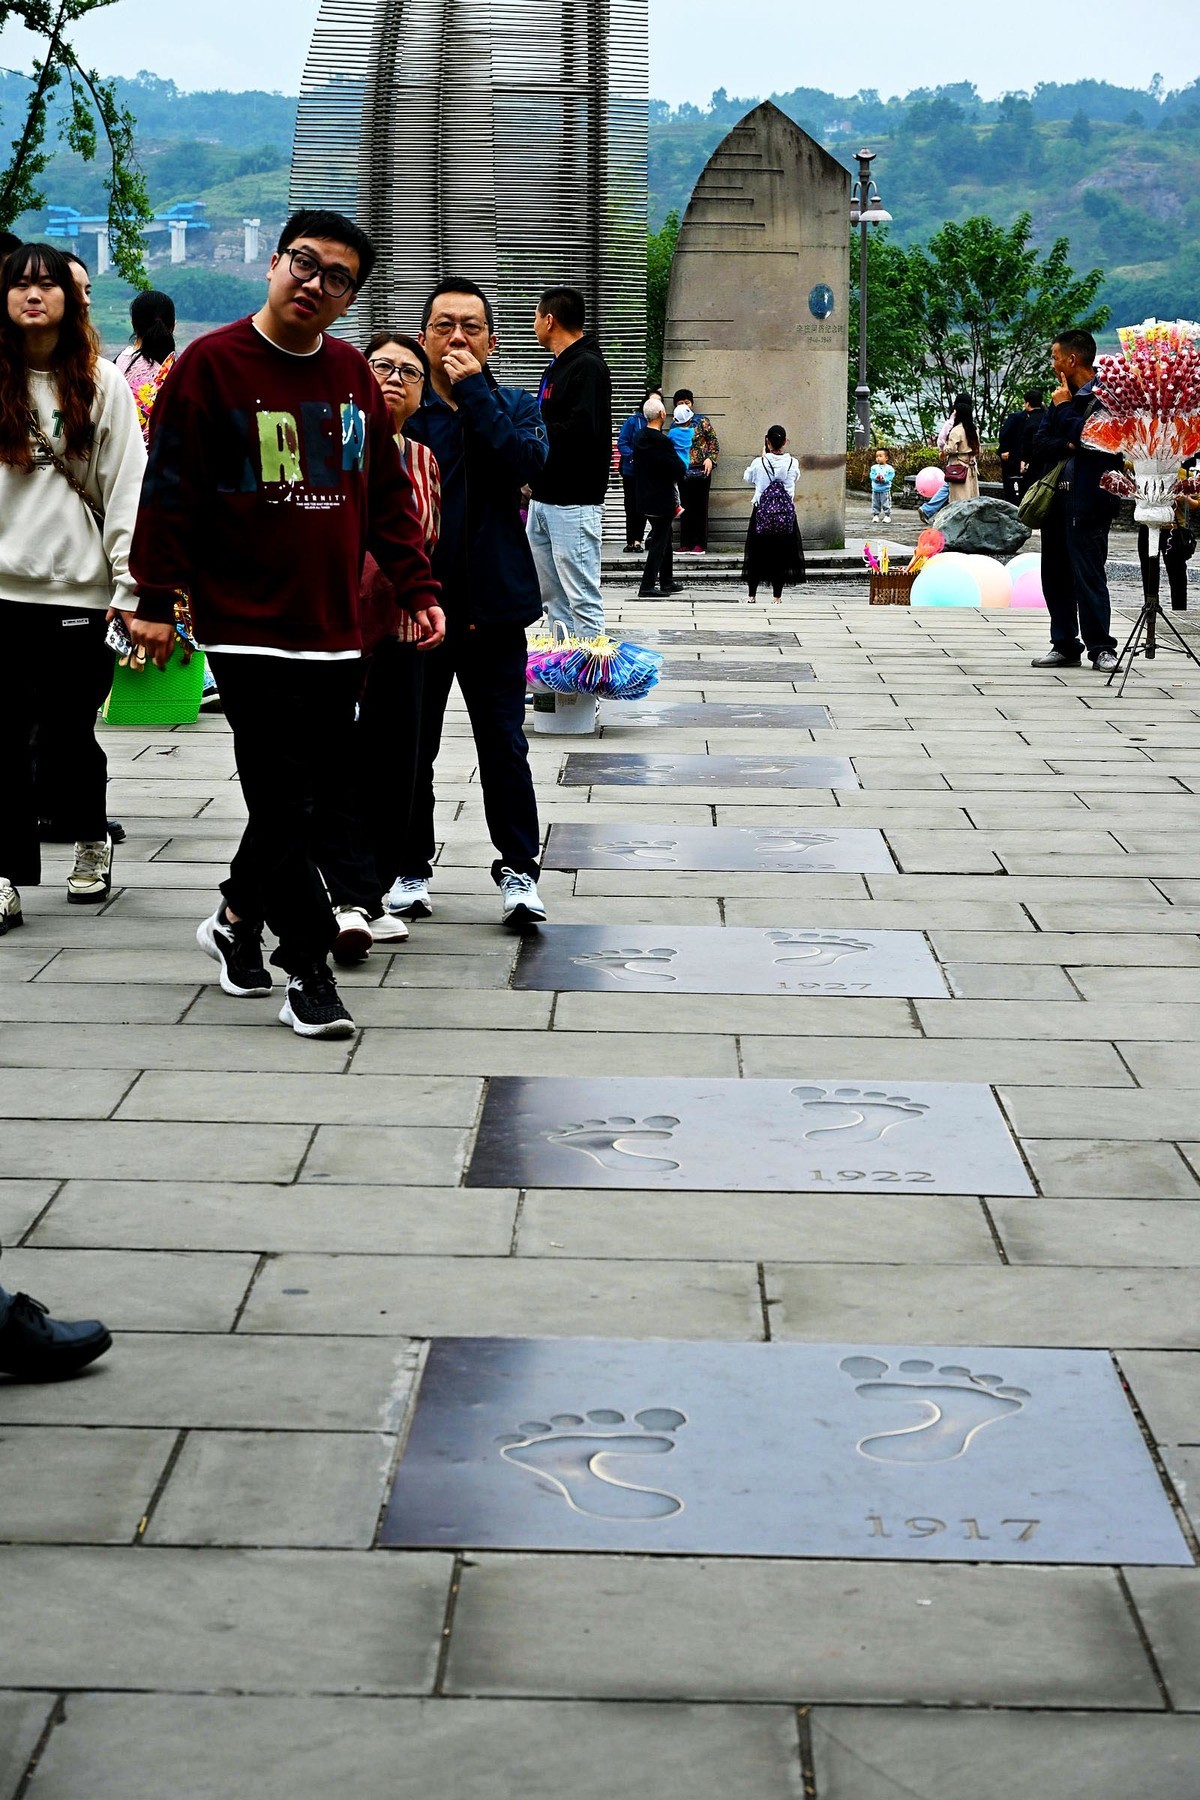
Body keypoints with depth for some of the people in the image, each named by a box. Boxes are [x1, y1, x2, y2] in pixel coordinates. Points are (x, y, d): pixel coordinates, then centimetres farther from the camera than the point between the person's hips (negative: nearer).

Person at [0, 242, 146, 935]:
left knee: (69, 734, 6)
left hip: (80, 588, -1)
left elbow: (128, 490, -1)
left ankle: (92, 841, 31)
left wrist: (130, 589, -8)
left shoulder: (102, 383, 3)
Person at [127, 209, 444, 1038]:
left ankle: (239, 917, 32)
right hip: (248, 627, -6)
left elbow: (387, 494, 16)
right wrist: (157, 597, -12)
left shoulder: (354, 374, 12)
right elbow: (171, 491, -7)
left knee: (326, 804, 10)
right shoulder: (212, 365, -6)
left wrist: (417, 586, 10)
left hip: (335, 628, 6)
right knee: (285, 801, -7)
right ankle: (308, 970, 2)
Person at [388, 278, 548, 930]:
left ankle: (518, 870, 8)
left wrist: (473, 391, -13)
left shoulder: (514, 406, 7)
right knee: (409, 745, 8)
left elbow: (524, 461, -15)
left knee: (504, 744, 0)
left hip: (491, 603, 0)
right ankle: (408, 869, 19)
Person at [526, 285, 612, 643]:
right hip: (544, 499, 10)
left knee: (582, 599, -9)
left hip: (573, 504, -10)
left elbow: (581, 430, -24)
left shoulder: (588, 367, -11)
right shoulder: (558, 367, 19)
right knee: (552, 598, 13)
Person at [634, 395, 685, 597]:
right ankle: (647, 585, -3)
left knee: (664, 540, 19)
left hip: (645, 497, 8)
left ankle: (666, 581, 27)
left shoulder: (639, 439, 5)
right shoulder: (662, 441, -20)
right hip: (662, 500, -8)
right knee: (659, 542, -2)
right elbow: (677, 469, -17)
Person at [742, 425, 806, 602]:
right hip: (786, 514, 1)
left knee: (757, 554, 9)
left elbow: (747, 477, 10)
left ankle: (752, 595, 12)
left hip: (762, 514, -1)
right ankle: (777, 595, 8)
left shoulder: (759, 463, -10)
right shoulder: (792, 463, -6)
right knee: (781, 553, 8)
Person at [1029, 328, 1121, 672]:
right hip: (1055, 498, 8)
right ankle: (1064, 645, 16)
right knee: (1055, 576, 9)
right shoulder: (1061, 395, 16)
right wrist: (1068, 445, -9)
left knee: (1088, 575, -7)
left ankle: (1101, 647, 0)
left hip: (1087, 499, -8)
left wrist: (1065, 407, -6)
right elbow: (1039, 443, 10)